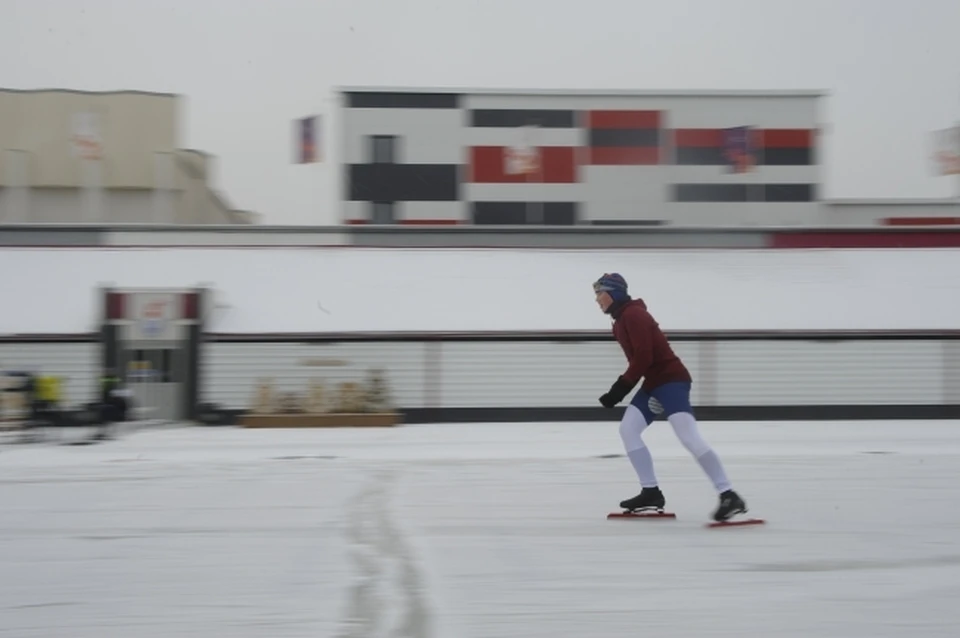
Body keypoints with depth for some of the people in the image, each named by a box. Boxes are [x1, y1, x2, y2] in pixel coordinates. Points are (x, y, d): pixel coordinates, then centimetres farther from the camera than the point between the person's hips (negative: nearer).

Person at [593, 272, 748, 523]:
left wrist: (621, 387, -15)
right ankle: (651, 492, 8)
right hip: (653, 382, 11)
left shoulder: (633, 315, -14)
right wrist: (620, 388, 12)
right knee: (628, 429, 7)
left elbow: (643, 356, -21)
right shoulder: (621, 320, 18)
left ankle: (728, 496, -25)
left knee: (688, 436, -21)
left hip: (671, 379, -11)